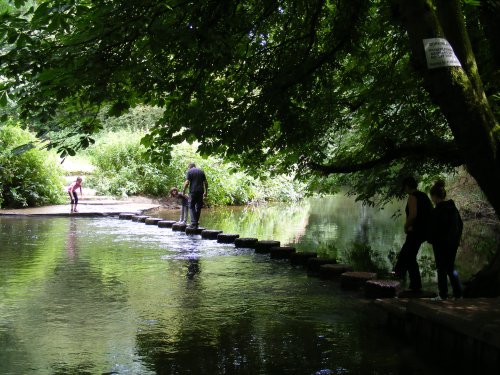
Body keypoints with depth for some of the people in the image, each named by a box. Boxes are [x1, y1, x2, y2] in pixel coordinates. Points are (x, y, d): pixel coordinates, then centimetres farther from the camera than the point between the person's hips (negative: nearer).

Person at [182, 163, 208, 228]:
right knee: (198, 207, 11)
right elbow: (206, 183, 11)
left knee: (192, 207, 2)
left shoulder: (189, 172, 0)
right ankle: (196, 222, 14)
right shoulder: (201, 171, 14)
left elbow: (187, 183, -9)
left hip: (193, 191, -4)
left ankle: (193, 223, -7)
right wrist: (205, 192, 16)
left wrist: (183, 191, 2)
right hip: (200, 191, 4)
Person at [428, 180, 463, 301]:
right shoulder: (453, 208, 7)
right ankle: (458, 293, 13)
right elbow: (460, 224, 13)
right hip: (453, 243, 7)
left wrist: (431, 240, -2)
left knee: (442, 269, 3)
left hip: (441, 244, -7)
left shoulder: (436, 211, -16)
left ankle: (443, 295, 7)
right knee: (451, 268, 16)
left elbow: (434, 229, -16)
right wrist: (457, 238, 19)